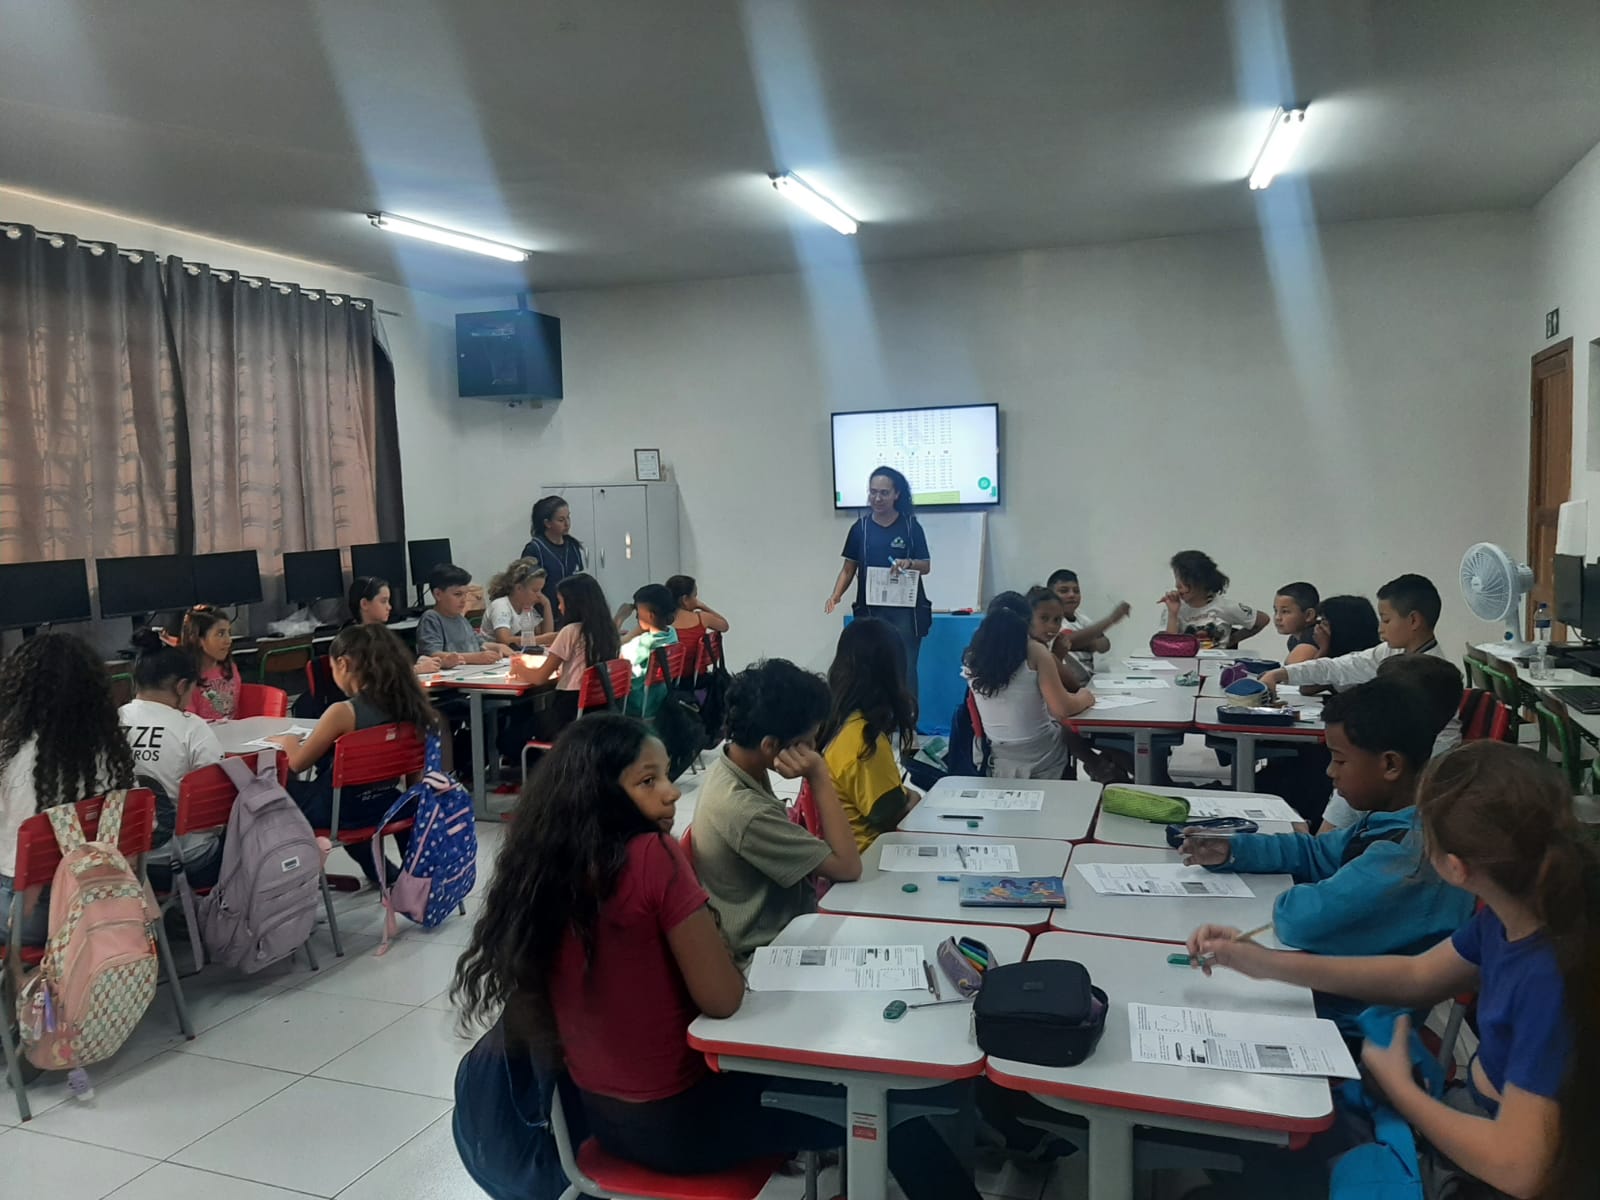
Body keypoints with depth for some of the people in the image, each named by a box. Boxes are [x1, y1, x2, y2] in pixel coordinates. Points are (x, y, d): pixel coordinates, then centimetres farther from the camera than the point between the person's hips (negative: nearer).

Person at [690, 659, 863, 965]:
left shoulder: (735, 766, -5)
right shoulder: (744, 812, -32)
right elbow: (848, 867, -23)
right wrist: (820, 778, -24)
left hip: (781, 918, 8)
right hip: (768, 950, -8)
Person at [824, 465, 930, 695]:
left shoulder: (911, 526, 0)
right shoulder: (860, 528, 4)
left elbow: (926, 566, 2)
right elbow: (849, 568, 6)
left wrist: (908, 563, -20)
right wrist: (835, 596, -9)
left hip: (906, 610, -1)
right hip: (871, 610, 1)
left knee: (905, 670, -1)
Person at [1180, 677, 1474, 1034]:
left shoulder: (1410, 851, -30)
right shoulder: (1394, 820, 2)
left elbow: (1303, 919, -35)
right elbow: (1317, 852, 16)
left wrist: (1286, 902, -12)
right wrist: (1232, 851, 2)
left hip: (1352, 1021, -8)